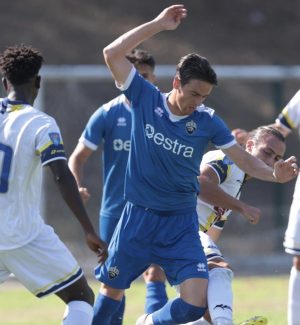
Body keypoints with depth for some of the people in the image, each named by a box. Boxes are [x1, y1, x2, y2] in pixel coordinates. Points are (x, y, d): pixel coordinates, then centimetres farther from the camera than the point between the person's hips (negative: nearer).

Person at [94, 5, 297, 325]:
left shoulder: (207, 121, -5)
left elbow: (243, 159, -1)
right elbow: (112, 54, -13)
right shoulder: (145, 99, -7)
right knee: (112, 290, 9)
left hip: (181, 224, 0)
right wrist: (158, 24, -16)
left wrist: (274, 174, -21)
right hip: (138, 216, 0)